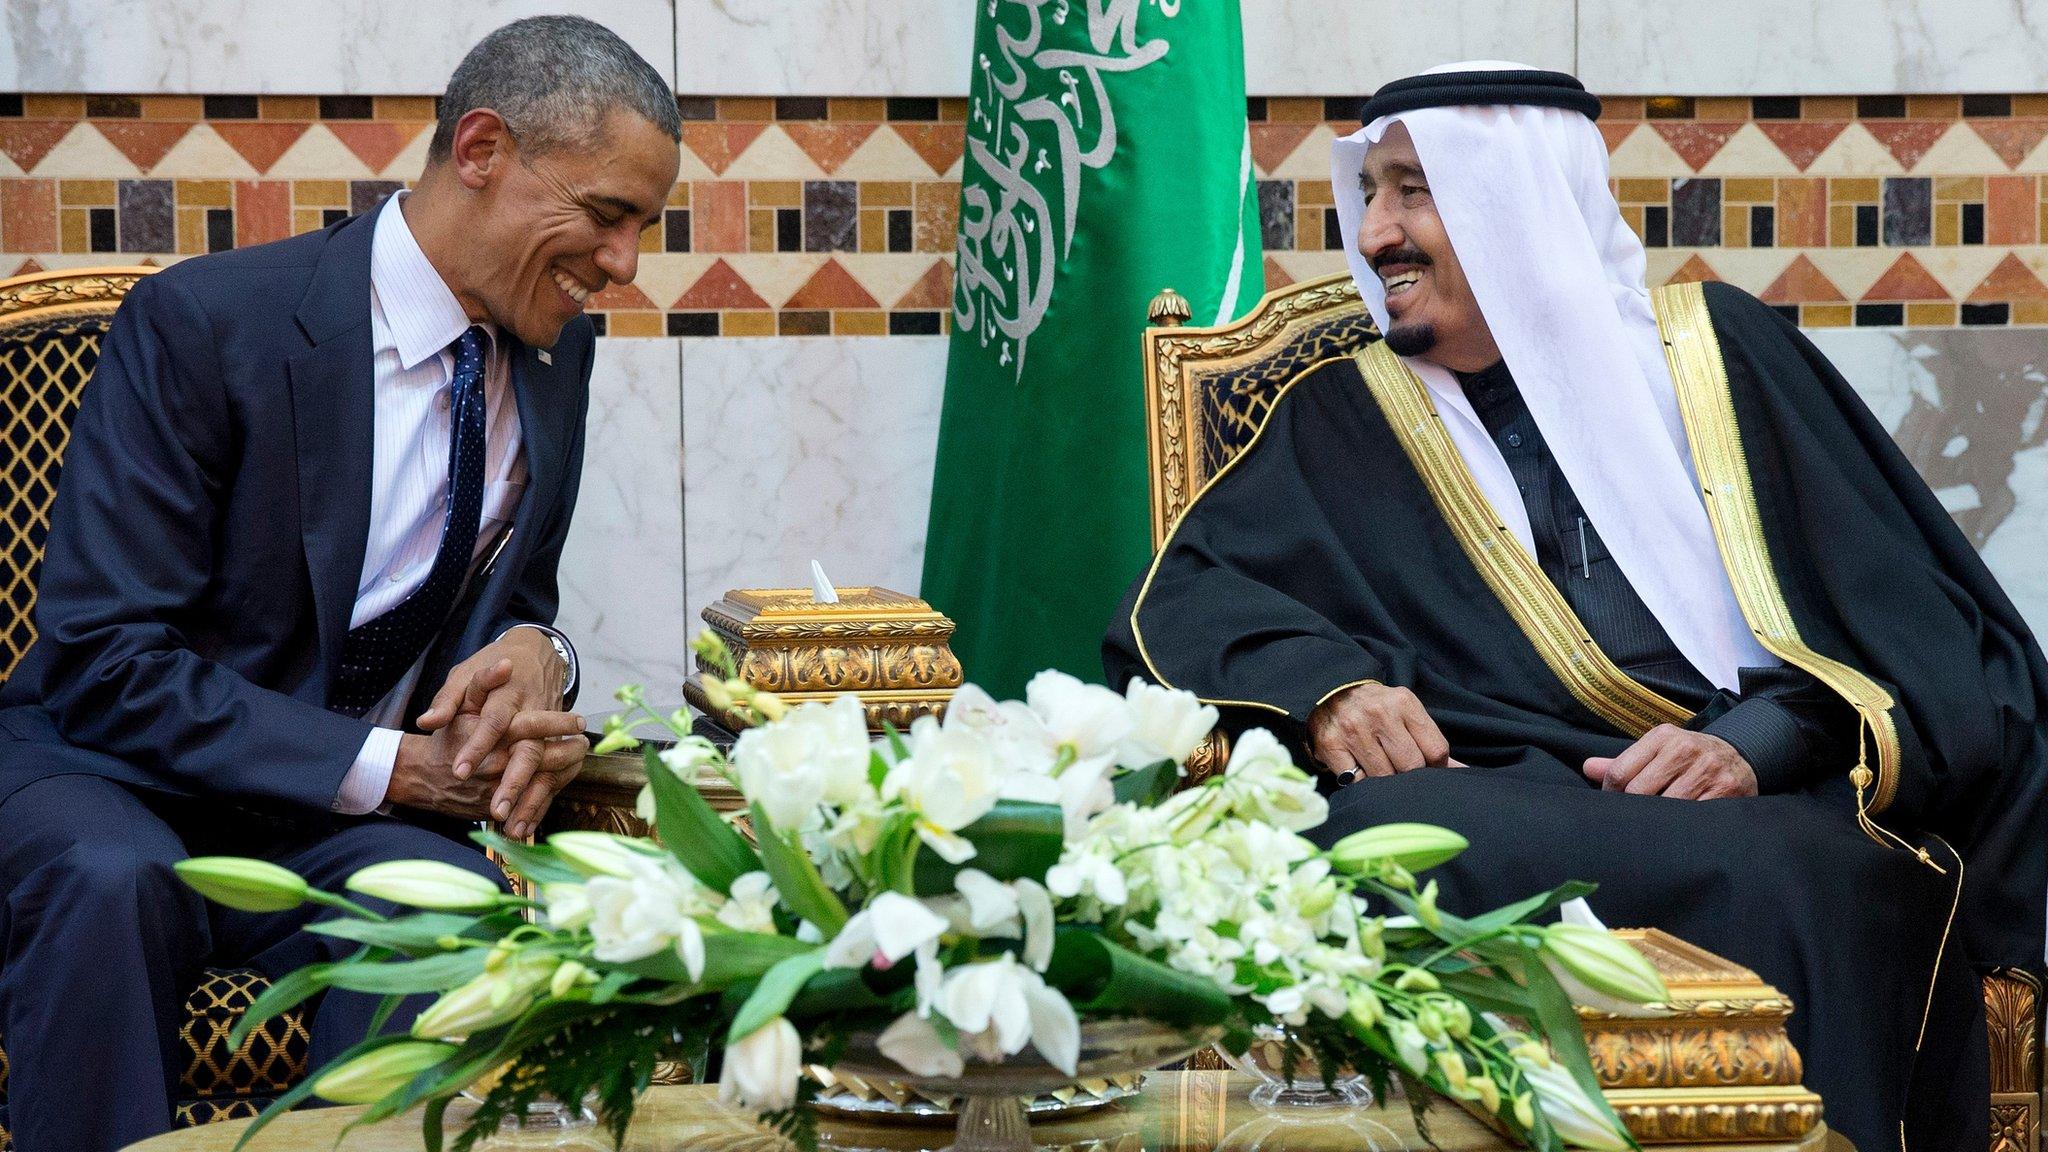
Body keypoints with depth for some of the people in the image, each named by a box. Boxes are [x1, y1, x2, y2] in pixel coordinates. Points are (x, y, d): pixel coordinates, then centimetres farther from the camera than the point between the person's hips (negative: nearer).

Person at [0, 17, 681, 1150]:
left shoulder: (553, 349, 5)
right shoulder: (199, 323, -15)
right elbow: (102, 657, -18)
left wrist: (537, 650, -10)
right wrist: (389, 766, -24)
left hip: (352, 828, 4)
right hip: (115, 772, -3)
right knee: (112, 883, -39)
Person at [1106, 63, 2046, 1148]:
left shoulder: (1711, 346, 16)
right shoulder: (1347, 415, 20)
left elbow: (1913, 607, 9)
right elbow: (1182, 594, 9)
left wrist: (1763, 741, -10)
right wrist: (1324, 682, -12)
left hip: (1767, 804, -1)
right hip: (1501, 804, 1)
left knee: (1785, 889, -37)